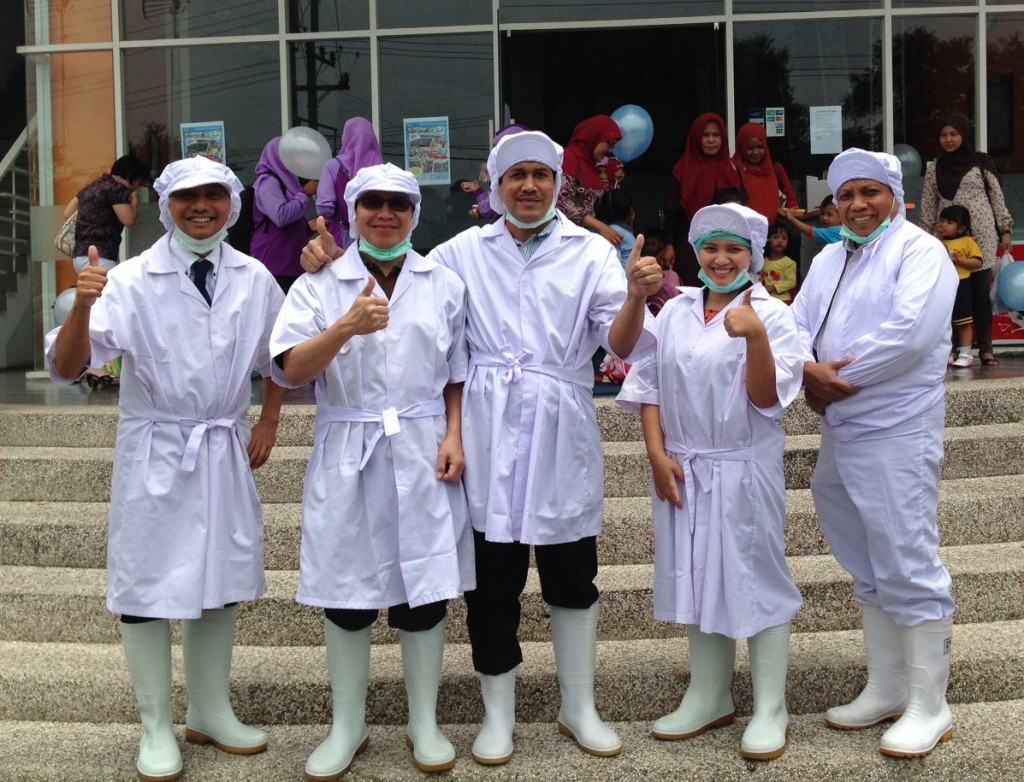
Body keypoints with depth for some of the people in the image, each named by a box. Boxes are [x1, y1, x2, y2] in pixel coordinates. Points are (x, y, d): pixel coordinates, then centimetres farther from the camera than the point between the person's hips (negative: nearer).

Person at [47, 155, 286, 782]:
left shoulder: (254, 279, 1)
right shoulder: (132, 281, -10)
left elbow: (279, 357, 17)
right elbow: (68, 367, -17)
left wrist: (268, 422, 9)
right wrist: (82, 305, -34)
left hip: (227, 449, 4)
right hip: (155, 452, -3)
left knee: (221, 580, 13)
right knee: (147, 586, 3)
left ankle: (212, 712, 32)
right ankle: (157, 729, 20)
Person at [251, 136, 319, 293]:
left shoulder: (284, 180, 20)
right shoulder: (268, 182, -8)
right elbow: (281, 216, -23)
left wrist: (309, 226, 15)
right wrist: (306, 193, -14)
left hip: (290, 262, 9)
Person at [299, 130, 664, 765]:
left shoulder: (591, 251, 3)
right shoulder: (465, 252, 7)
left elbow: (620, 343, -5)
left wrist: (635, 298, -26)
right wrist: (336, 263, -5)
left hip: (562, 432, 0)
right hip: (489, 433, 1)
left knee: (572, 577, 11)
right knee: (492, 582, 8)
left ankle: (579, 708, 28)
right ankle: (499, 715, 24)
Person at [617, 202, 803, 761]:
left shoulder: (771, 314, -6)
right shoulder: (674, 312, 6)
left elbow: (767, 398, -13)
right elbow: (648, 385, 7)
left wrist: (755, 337, -28)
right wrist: (658, 454, -3)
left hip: (745, 468, -4)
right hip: (683, 467, 5)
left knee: (756, 578, 2)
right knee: (698, 577, 13)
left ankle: (770, 709, 12)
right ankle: (708, 697, 26)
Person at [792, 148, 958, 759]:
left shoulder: (919, 250, -6)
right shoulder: (829, 259, 18)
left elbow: (910, 331, -20)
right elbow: (798, 325, 11)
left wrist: (841, 377, -13)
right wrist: (808, 371, -10)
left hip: (896, 433, -8)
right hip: (840, 431, 8)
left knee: (909, 568, -6)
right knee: (867, 569, 14)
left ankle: (929, 707, 5)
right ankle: (886, 688, 26)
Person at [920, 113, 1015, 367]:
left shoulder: (982, 162, 3)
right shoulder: (934, 168, 7)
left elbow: (997, 198, 5)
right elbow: (928, 207, 8)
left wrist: (1005, 231, 1)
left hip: (981, 236, -1)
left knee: (981, 292, -1)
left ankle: (985, 348, 4)